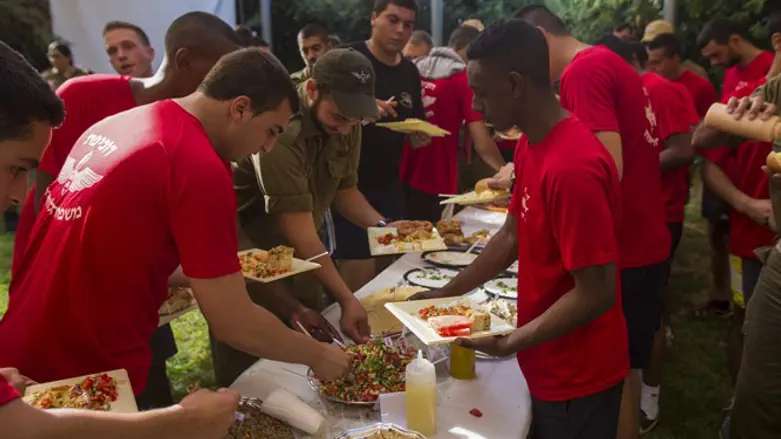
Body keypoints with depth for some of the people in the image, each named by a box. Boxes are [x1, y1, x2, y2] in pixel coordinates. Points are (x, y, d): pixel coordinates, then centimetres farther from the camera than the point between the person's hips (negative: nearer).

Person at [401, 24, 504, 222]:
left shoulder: (414, 69, 7)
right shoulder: (465, 80, -9)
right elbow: (482, 145, -12)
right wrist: (505, 171, 3)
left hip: (401, 176, 6)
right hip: (435, 184, -5)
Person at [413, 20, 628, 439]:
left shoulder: (573, 167, -30)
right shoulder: (530, 146, 1)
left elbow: (596, 294, -27)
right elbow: (512, 236, 8)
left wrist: (512, 343, -20)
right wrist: (447, 293, 7)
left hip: (578, 377, -8)